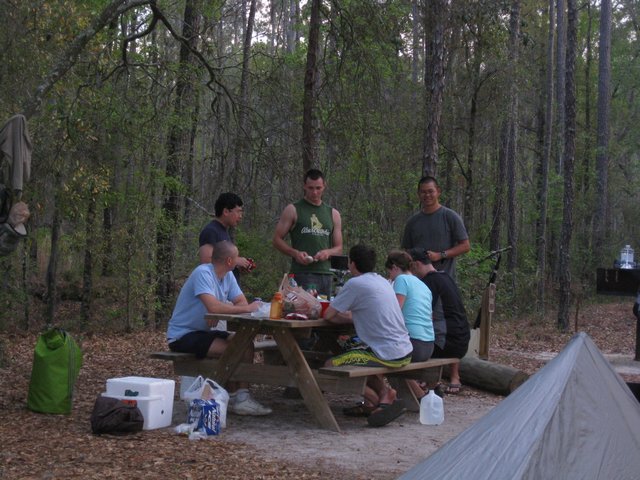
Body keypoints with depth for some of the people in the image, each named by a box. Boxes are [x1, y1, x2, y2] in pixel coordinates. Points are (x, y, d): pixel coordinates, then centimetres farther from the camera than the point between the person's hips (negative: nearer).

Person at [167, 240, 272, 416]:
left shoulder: (228, 276, 5)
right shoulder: (203, 273, -22)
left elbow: (242, 302, -2)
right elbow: (213, 307, -35)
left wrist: (224, 306, -23)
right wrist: (246, 309, -27)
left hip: (204, 331, 9)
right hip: (182, 335, -9)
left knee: (246, 345, -9)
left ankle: (243, 397, -13)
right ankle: (233, 399, -8)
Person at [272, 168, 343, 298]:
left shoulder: (333, 214, 16)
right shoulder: (292, 210, 5)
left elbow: (338, 248, 17)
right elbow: (277, 239, 3)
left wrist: (327, 252, -6)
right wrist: (295, 253, -14)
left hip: (326, 274, 5)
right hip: (302, 274, -5)